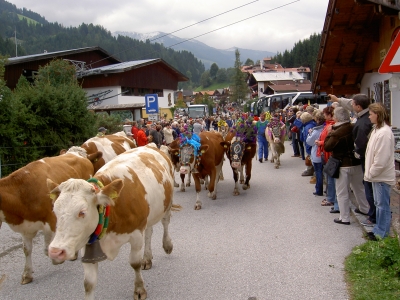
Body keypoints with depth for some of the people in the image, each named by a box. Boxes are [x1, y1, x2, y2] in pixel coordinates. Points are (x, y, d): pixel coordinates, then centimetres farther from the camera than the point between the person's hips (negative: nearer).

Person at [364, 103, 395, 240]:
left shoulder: (384, 133, -23)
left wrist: (371, 173, -15)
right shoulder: (377, 129, 9)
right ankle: (379, 229, 30)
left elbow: (381, 158, -25)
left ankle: (381, 233, 11)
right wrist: (370, 172, 11)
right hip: (376, 174, 10)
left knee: (383, 205, 1)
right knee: (379, 203, 19)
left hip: (382, 176, -10)